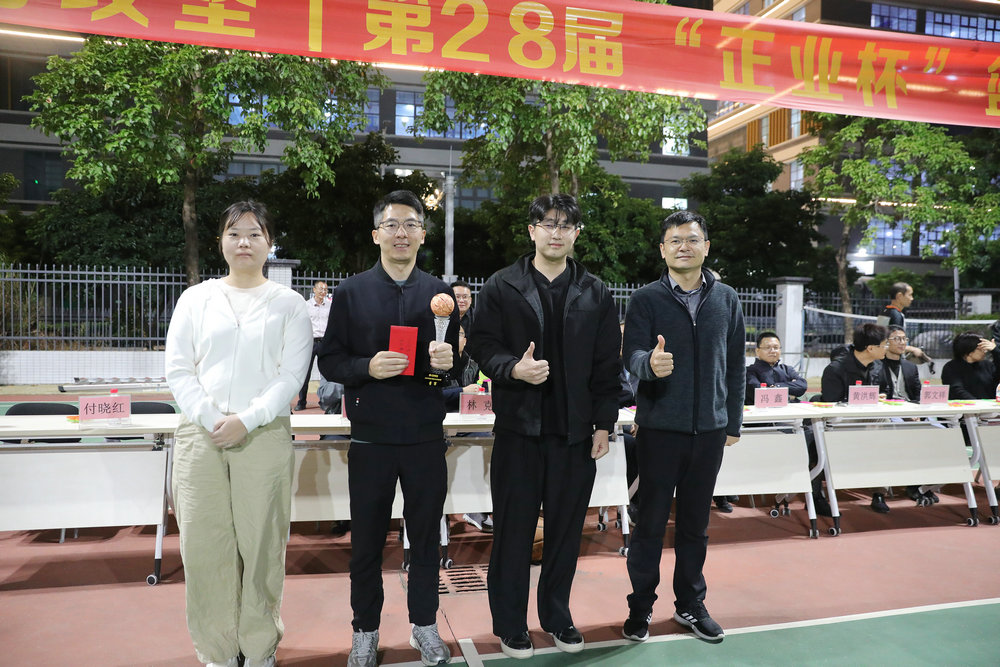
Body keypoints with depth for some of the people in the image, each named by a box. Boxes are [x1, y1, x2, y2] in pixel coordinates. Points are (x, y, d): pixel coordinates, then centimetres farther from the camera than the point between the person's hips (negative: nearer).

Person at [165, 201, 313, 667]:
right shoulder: (196, 298, 11)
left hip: (263, 435, -2)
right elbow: (178, 370, 6)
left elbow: (292, 375, -2)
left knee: (261, 544, 2)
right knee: (204, 545, 4)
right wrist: (210, 419, -8)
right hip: (201, 434, 2)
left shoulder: (288, 304, 5)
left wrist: (246, 421, -12)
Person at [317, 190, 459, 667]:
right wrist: (367, 368, -18)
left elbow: (455, 361, 9)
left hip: (426, 435, 1)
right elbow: (329, 362, 0)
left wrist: (447, 361, -13)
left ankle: (424, 625, 31)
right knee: (367, 538, 11)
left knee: (426, 535, 12)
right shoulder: (351, 293, 1)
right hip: (371, 436, -1)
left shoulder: (439, 293, 6)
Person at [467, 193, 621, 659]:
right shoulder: (502, 287, 1)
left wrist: (603, 423, 3)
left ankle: (557, 616, 31)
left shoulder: (595, 295, 7)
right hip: (518, 427, -2)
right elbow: (481, 345, -2)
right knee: (513, 528, 7)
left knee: (566, 529, 12)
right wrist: (513, 369, -21)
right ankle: (510, 623, 24)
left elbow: (607, 366, 7)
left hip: (575, 430, 2)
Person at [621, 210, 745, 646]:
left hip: (709, 429, 3)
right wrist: (650, 363, -35)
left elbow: (735, 364, 11)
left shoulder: (727, 299, 7)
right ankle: (641, 607, 22)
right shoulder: (646, 299, -3)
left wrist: (733, 421, 10)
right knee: (651, 521, 6)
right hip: (660, 427, -3)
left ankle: (690, 604, 30)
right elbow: (631, 356, -12)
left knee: (695, 521, 14)